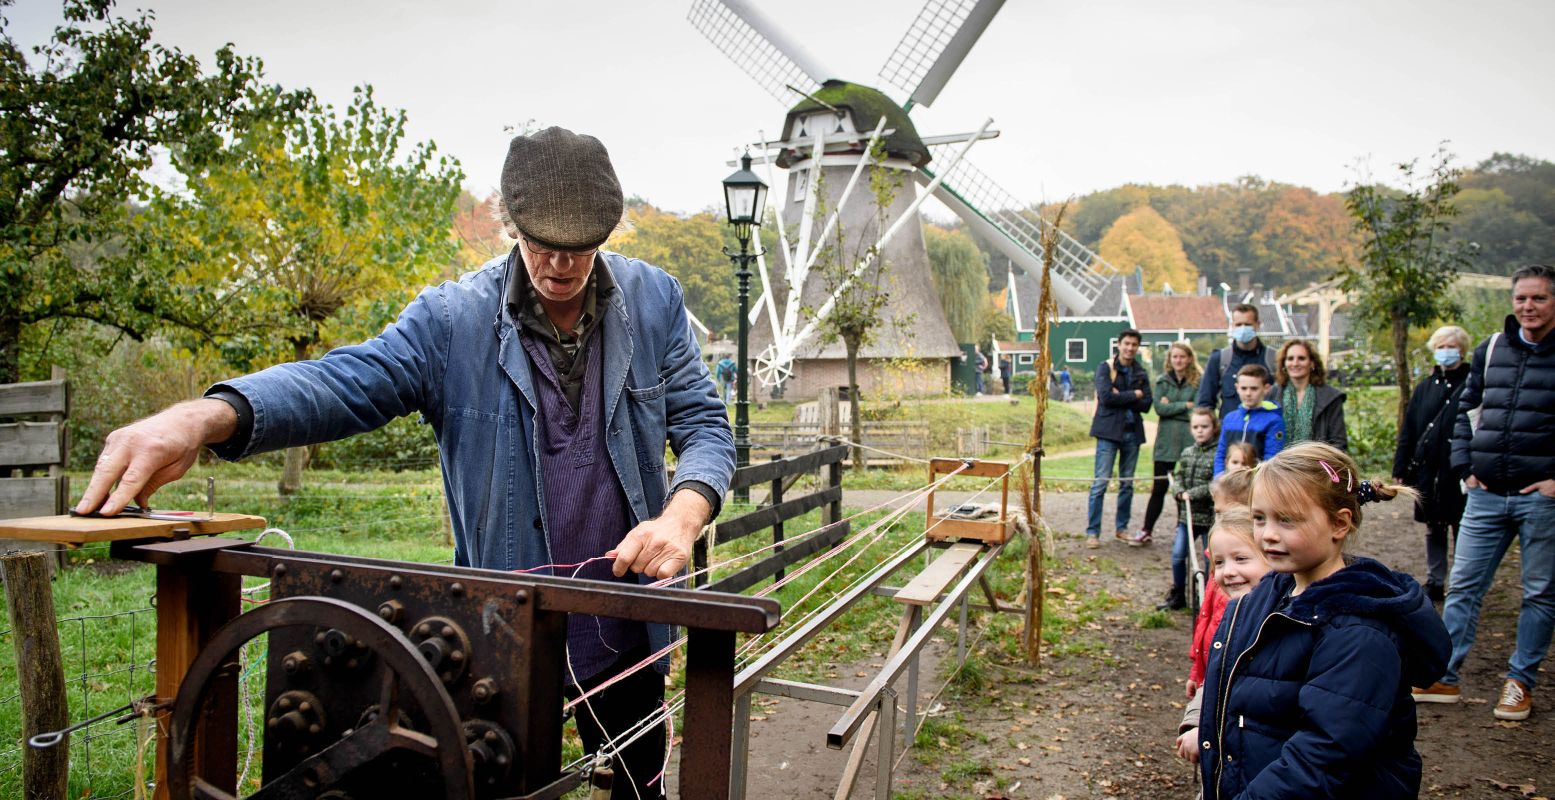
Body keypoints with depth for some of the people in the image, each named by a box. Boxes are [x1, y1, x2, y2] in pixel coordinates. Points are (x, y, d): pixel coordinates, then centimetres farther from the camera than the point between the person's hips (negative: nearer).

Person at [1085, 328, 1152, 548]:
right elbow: (1106, 396, -16)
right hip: (1109, 431, -5)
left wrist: (1121, 398, -12)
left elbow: (1146, 404, 0)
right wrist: (1133, 395, -7)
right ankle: (1092, 532, -4)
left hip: (1132, 432, 5)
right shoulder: (1105, 368, -2)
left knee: (1127, 483, 10)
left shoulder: (1141, 373, 11)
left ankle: (1122, 528, 20)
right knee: (1100, 482, -7)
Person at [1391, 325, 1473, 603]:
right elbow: (1408, 431, 11)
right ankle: (1434, 583, 22)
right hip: (1429, 471, 4)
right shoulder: (1424, 388, 11)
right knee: (1434, 530, 13)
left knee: (1462, 531, 4)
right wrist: (1400, 469, 8)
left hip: (1460, 472, -4)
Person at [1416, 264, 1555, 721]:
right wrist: (1465, 466, 9)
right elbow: (1463, 408, 18)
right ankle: (1443, 678, 13)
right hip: (1486, 495, 4)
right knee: (1463, 586, 6)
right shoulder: (1491, 349, 8)